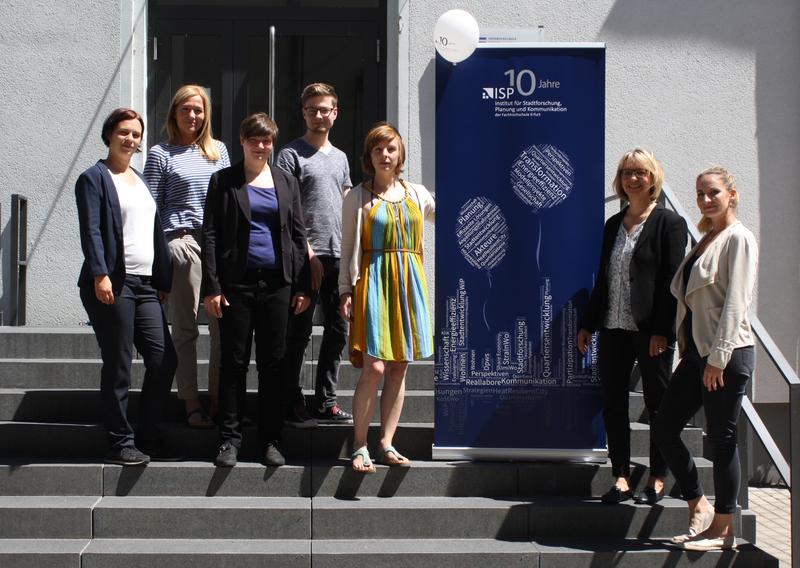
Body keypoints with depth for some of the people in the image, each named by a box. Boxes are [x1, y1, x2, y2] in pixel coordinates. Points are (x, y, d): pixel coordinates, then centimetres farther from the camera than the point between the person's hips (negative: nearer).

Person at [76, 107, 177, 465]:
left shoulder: (142, 180, 22)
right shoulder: (94, 178, 1)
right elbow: (90, 231, -9)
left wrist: (164, 280, 18)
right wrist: (100, 275, -21)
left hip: (145, 284, 7)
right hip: (112, 284, -7)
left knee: (164, 359, 0)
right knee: (118, 366, -2)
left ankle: (147, 438, 13)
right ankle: (120, 443, 7)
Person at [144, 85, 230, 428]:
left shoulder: (218, 150, 16)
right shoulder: (161, 154, 5)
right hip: (181, 241, -4)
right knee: (185, 327, 2)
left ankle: (219, 400, 9)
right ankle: (191, 404, 7)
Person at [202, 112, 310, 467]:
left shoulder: (286, 182, 13)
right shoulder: (224, 181, 6)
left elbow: (298, 234, 12)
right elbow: (210, 234, 2)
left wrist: (302, 286, 4)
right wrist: (211, 286, -7)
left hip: (277, 283, 2)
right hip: (237, 282, -2)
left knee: (272, 363, 5)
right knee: (234, 362, 1)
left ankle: (270, 440, 12)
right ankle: (230, 438, 10)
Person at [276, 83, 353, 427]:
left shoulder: (340, 157, 18)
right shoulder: (291, 154, -3)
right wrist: (307, 253, -16)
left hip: (339, 257, 7)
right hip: (307, 257, -7)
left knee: (338, 330, 9)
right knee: (299, 333, -2)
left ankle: (325, 402, 19)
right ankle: (293, 405, 5)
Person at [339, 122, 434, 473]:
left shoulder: (416, 193, 12)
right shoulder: (358, 196, 3)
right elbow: (348, 247, 3)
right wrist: (346, 290, -4)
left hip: (409, 282, 4)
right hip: (374, 281, -4)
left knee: (399, 367, 5)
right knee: (374, 367, -12)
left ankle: (386, 444, 14)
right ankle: (360, 447, -1)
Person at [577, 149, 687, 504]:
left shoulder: (669, 223, -3)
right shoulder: (614, 224, 15)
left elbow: (673, 281, -9)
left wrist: (662, 330, -16)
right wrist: (587, 324, 13)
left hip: (651, 331, -6)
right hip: (614, 328, 6)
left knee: (658, 406, 4)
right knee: (613, 405, 6)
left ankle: (657, 480, 13)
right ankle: (621, 479, 14)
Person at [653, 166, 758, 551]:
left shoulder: (738, 238, -7)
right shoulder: (705, 239, 17)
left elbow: (736, 301, -15)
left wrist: (718, 356, -19)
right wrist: (687, 349, 12)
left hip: (727, 353, -9)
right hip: (697, 349, 9)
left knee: (721, 438, -1)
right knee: (664, 427, 8)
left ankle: (723, 530, 10)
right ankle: (698, 506, 21)